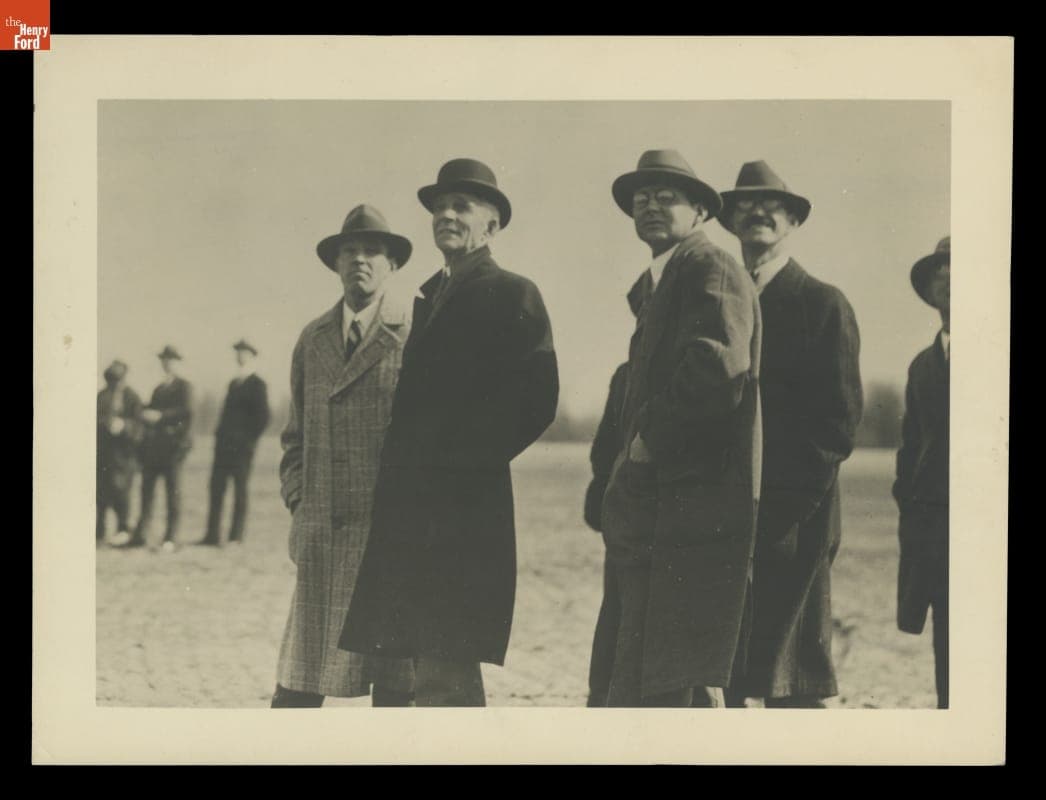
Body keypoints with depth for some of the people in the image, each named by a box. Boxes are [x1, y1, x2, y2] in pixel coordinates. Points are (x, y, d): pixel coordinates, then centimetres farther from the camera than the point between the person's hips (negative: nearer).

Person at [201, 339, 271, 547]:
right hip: (224, 444, 7)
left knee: (240, 491, -4)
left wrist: (248, 440, -11)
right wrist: (219, 436, 11)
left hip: (241, 447, -7)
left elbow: (262, 417, -9)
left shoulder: (257, 385, -3)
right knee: (216, 488, 2)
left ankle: (236, 537, -2)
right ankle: (212, 536, 3)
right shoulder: (234, 383, 19)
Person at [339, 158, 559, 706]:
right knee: (434, 675, 11)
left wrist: (467, 462, -14)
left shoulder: (512, 295, -4)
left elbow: (535, 399, -13)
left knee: (446, 677, -11)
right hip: (414, 508, 8)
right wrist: (401, 472, 9)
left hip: (463, 510, -8)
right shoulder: (431, 295, 21)